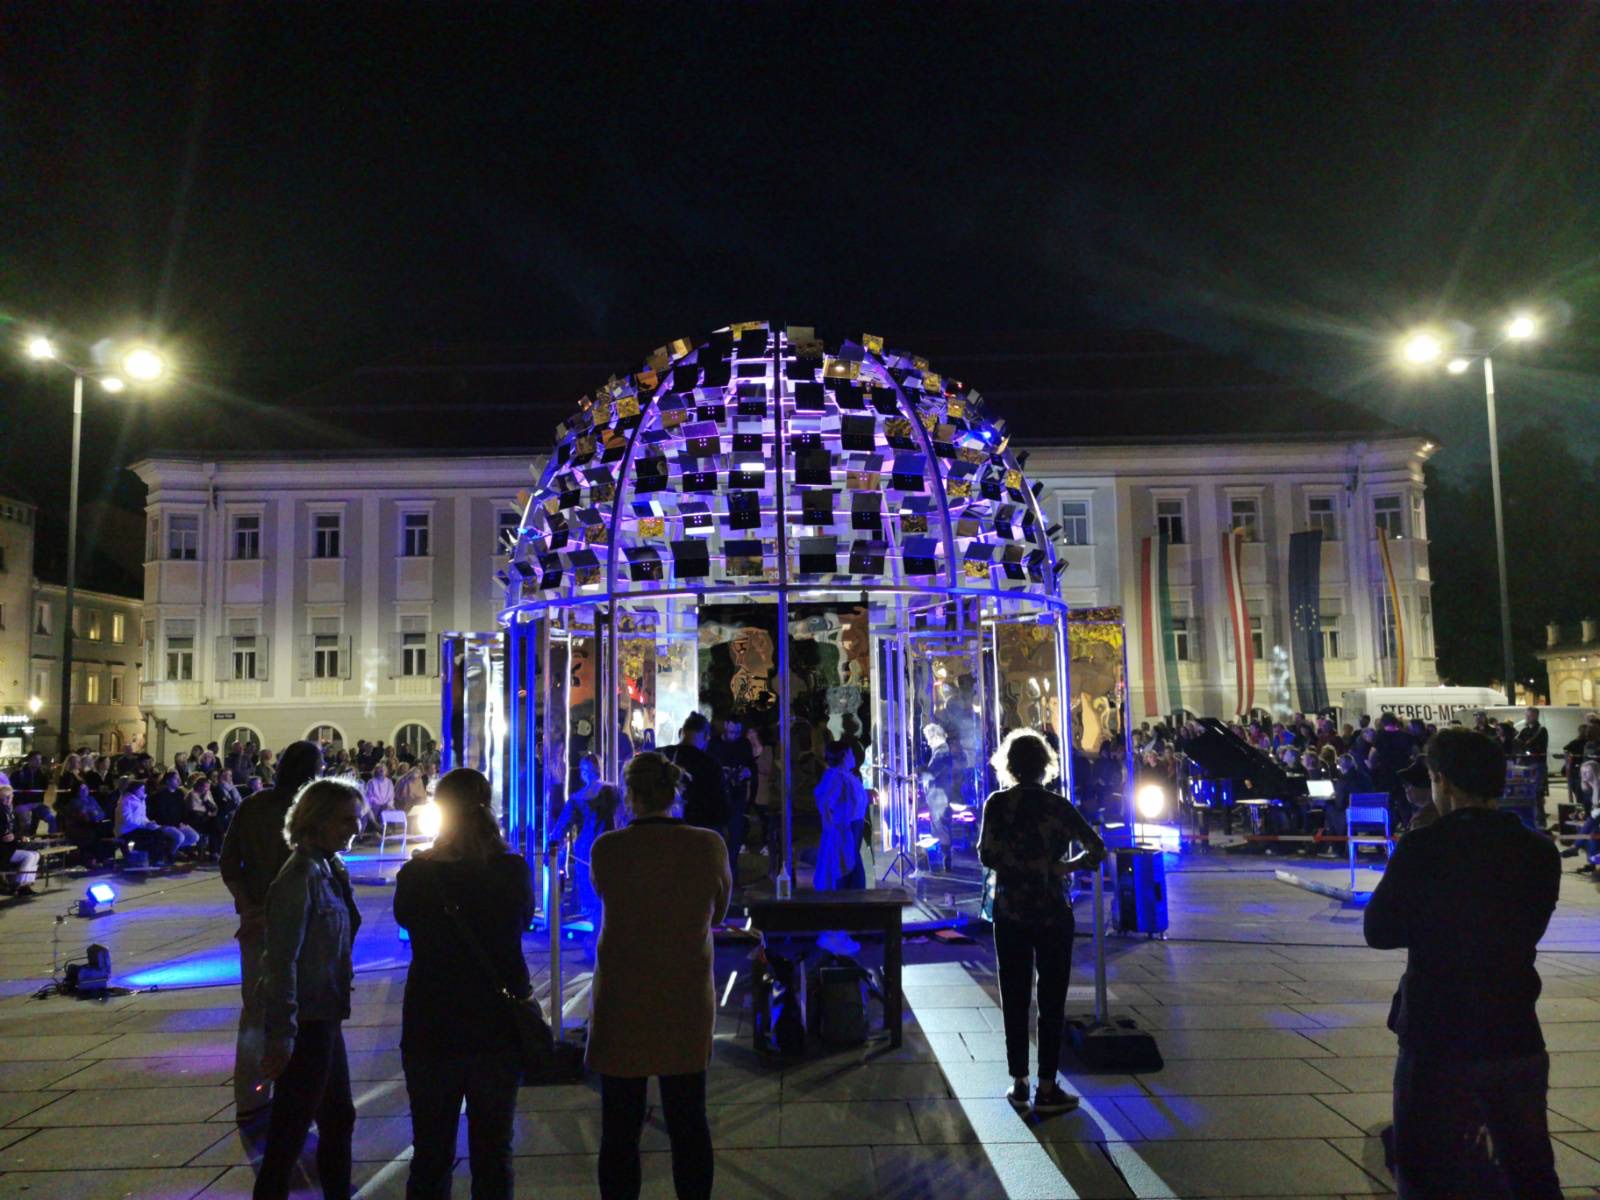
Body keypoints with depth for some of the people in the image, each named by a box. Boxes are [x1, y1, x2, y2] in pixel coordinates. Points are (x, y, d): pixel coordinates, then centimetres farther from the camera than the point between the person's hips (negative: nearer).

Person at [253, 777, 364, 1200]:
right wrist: (281, 1034, -21)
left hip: (325, 1017, 9)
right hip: (306, 1022, -9)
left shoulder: (332, 870, 6)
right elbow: (282, 961, -21)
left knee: (339, 1117, 20)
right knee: (290, 1133, 3)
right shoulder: (301, 877, -20)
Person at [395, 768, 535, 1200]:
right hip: (499, 1026, 1)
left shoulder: (418, 872, -13)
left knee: (431, 1152, 15)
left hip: (431, 1028, 0)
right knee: (493, 1151, 14)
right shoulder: (513, 869, -10)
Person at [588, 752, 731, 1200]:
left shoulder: (608, 849, -13)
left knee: (621, 1126, 10)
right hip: (688, 1000, 1)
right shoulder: (709, 845, -10)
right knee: (688, 1121, 14)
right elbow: (717, 913, 4)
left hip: (623, 1002, -1)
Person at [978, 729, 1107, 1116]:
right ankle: (1047, 1089, 8)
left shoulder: (996, 804, -5)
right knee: (1051, 1001, 6)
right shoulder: (1057, 805, -9)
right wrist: (1065, 866, 1)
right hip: (1052, 912, -2)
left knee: (1014, 999, 11)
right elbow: (1098, 848, -12)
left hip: (1009, 912, 2)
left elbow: (986, 856, -1)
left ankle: (1019, 1083, 17)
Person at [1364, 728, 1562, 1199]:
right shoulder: (1540, 852, -3)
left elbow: (1378, 931, -9)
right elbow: (1527, 929, 10)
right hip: (1519, 1039, 5)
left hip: (1439, 1041, -5)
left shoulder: (1424, 848, -17)